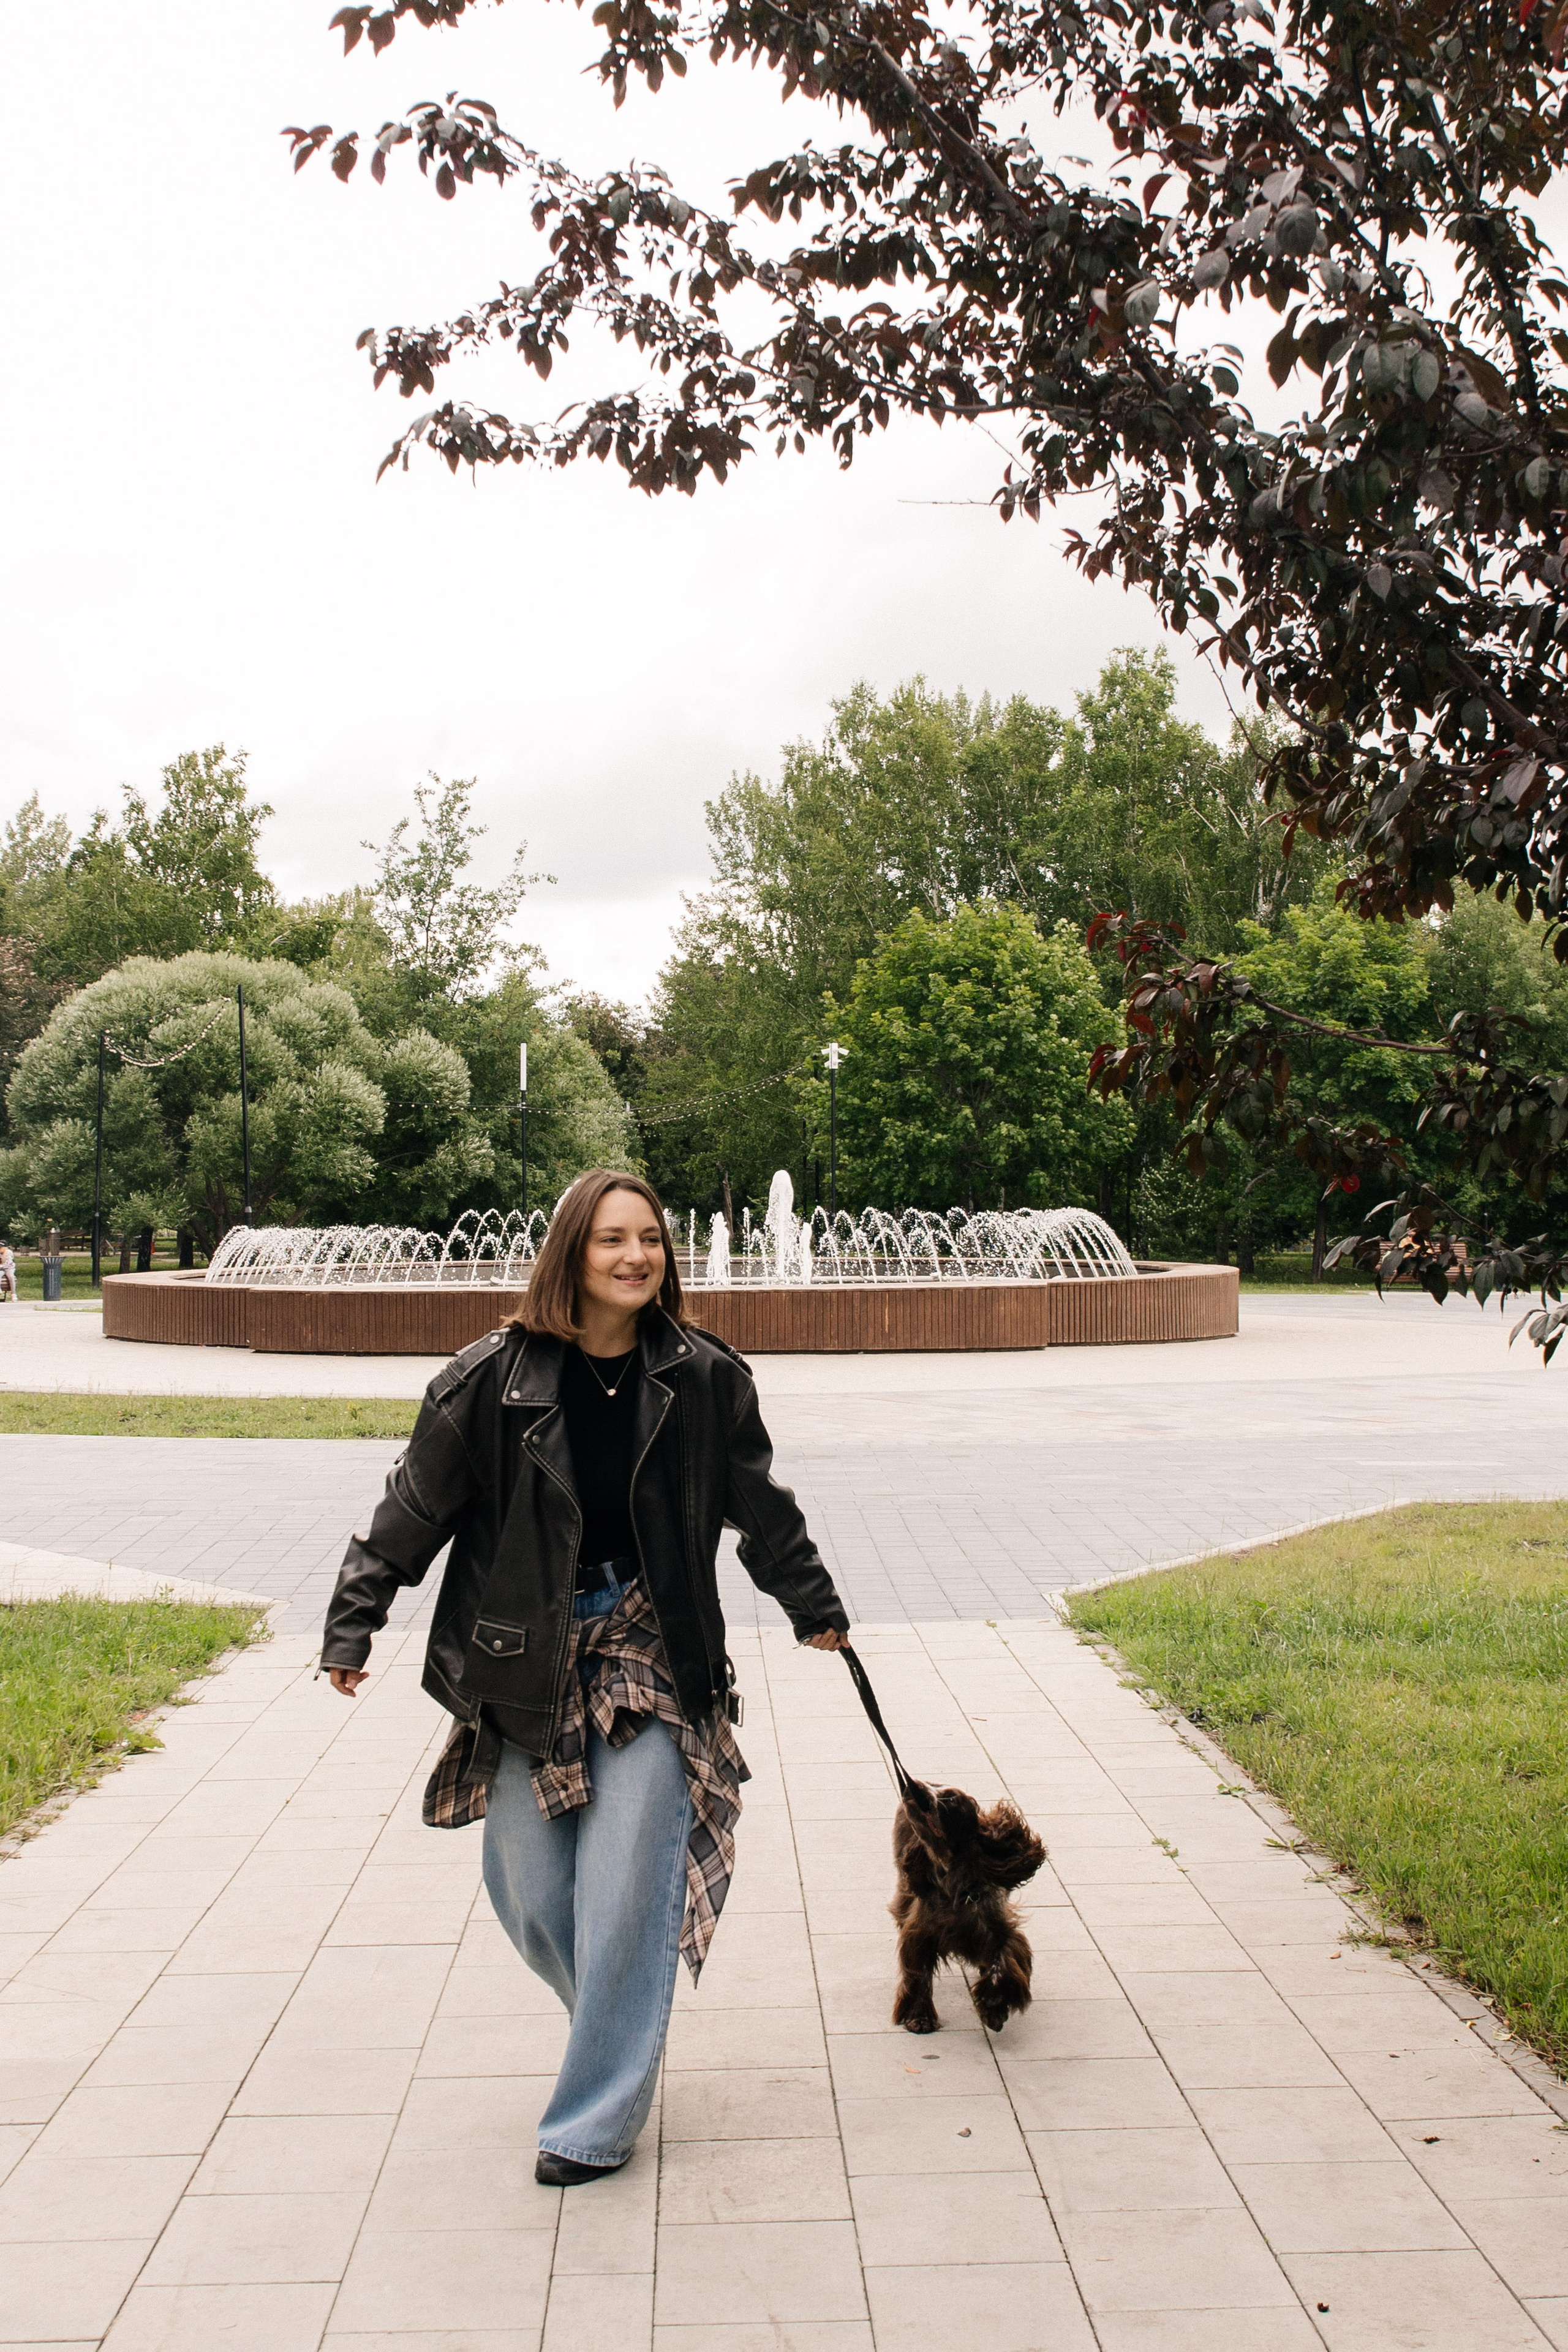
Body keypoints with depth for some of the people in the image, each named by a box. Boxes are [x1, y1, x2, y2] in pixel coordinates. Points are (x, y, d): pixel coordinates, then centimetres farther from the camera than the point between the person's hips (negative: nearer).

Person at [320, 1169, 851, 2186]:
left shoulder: (704, 1377, -4)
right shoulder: (495, 1378, -9)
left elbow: (762, 1508, 10)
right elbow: (414, 1510, 0)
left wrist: (816, 1607, 20)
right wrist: (353, 1628, 1)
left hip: (650, 1654, 0)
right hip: (525, 1663, 1)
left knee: (627, 1888, -4)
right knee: (531, 1894, 5)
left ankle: (598, 2118, 12)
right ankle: (625, 2031, 35)